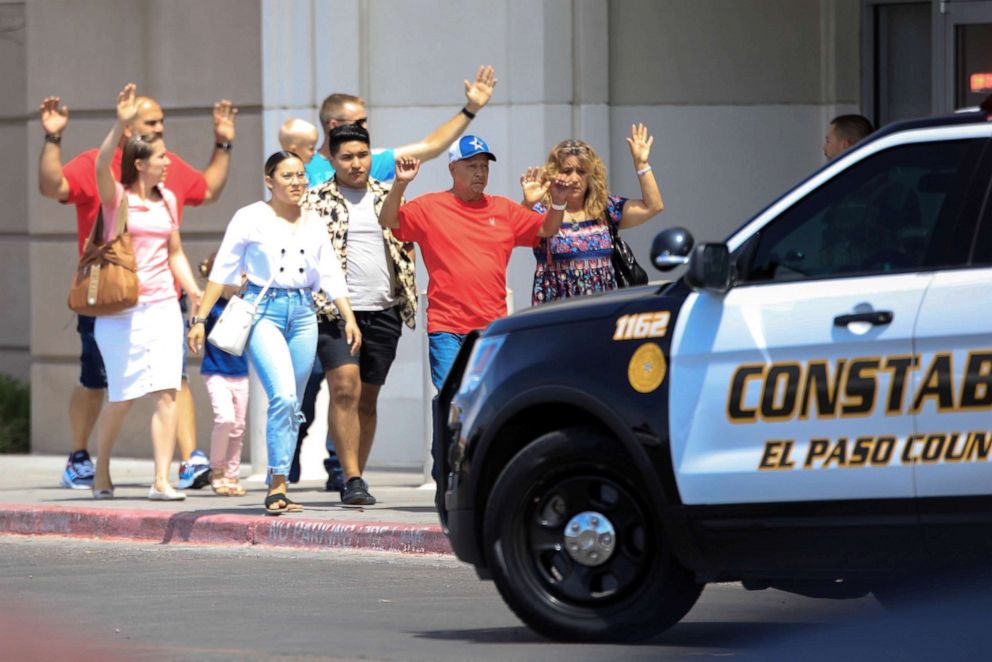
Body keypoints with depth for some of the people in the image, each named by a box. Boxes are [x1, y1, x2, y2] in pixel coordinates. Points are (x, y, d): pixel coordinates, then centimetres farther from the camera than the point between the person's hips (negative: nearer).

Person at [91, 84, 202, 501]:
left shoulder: (167, 200, 12)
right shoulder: (116, 197, -3)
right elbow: (102, 164, -24)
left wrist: (196, 292, 5)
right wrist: (121, 125, -37)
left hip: (163, 306, 4)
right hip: (121, 309, -4)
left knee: (166, 392, -9)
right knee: (123, 397, 0)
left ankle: (162, 480, -11)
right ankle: (101, 472, 22)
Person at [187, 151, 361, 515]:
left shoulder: (314, 224, 13)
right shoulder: (251, 218, 0)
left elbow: (331, 274, 15)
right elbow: (223, 270, 0)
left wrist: (349, 318, 5)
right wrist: (200, 318, -3)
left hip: (303, 313, 5)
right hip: (263, 310, -5)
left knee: (292, 405, 5)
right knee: (282, 395, -21)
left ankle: (276, 489, 13)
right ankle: (278, 485, -17)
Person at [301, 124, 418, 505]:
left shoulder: (388, 197, 13)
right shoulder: (316, 201, 3)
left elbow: (406, 247, 18)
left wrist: (408, 297, 6)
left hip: (383, 312, 4)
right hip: (336, 310, -4)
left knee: (368, 398, 8)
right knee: (345, 389, -17)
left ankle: (355, 478, 15)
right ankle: (352, 478, -18)